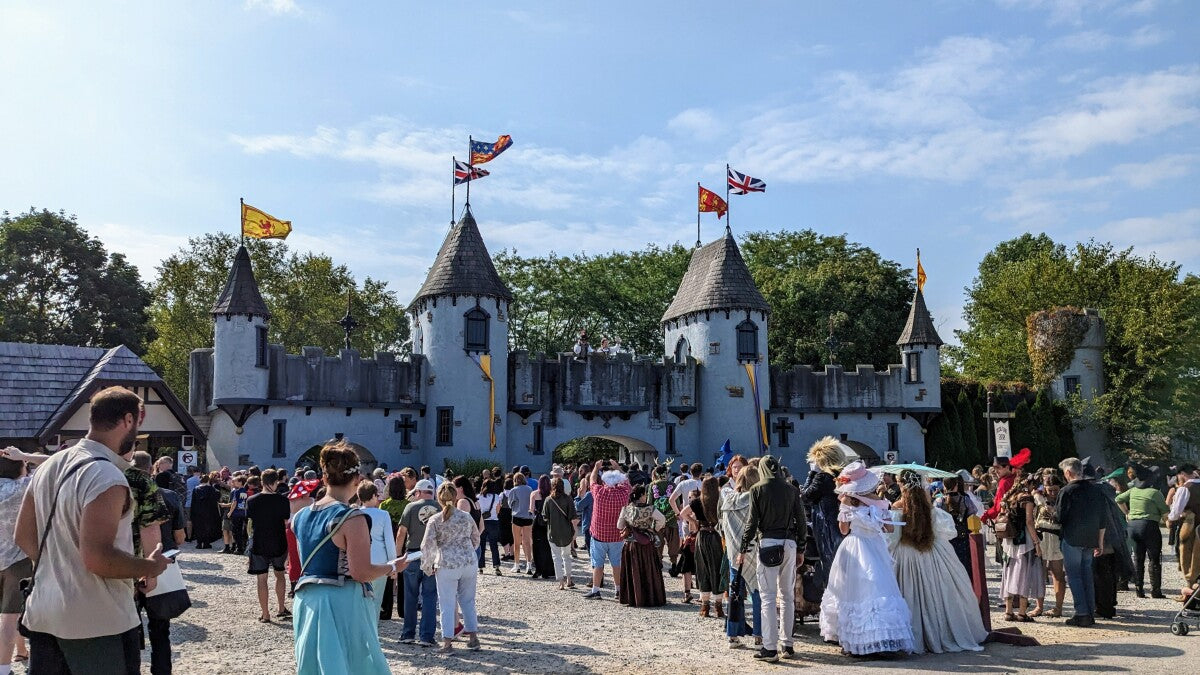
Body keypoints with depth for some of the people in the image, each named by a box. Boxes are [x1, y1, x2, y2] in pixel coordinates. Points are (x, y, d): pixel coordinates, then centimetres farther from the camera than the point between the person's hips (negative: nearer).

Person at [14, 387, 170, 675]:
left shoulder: (50, 466, 8)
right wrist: (150, 567, -12)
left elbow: (23, 536, 15)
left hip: (43, 616, 8)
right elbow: (98, 558, -26)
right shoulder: (107, 478, -21)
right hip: (98, 624, -8)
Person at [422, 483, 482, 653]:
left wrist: (427, 567, 6)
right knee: (468, 600, 16)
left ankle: (447, 641, 7)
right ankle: (473, 636, 21)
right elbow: (476, 540, 14)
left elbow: (427, 545, -8)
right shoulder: (466, 516, 3)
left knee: (447, 604, 6)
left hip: (446, 566, -3)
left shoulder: (435, 520, -7)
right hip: (469, 563, 3)